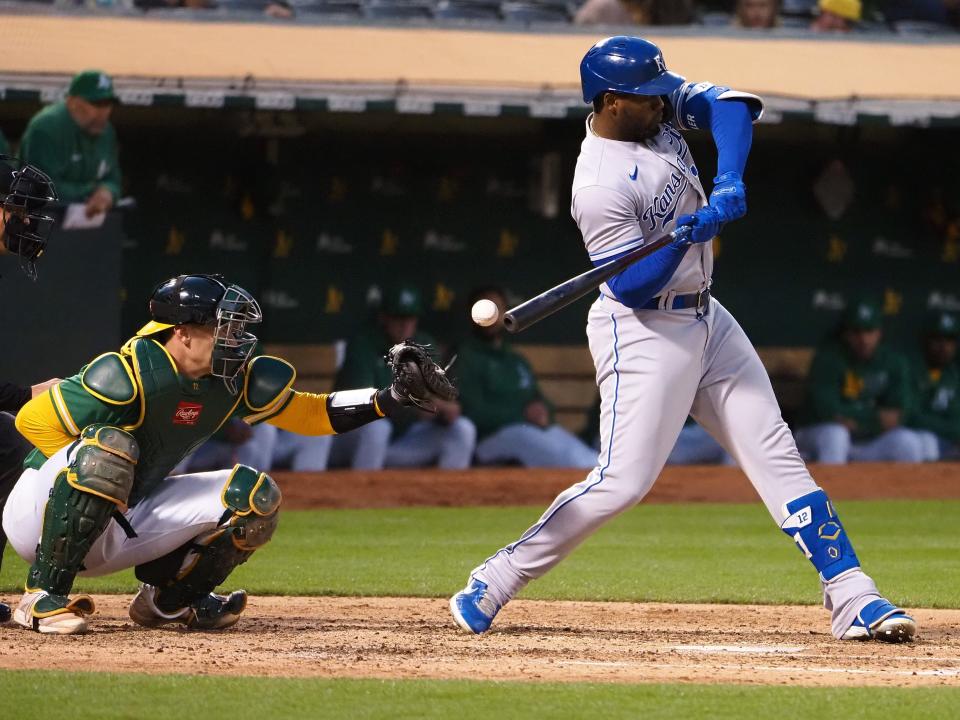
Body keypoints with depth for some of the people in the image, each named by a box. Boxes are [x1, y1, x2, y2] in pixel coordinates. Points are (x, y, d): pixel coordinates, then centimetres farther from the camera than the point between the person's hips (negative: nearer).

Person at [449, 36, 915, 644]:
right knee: (624, 479, -15)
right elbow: (631, 286, -22)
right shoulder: (600, 187, -23)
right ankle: (496, 582, -1)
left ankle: (854, 599, 2)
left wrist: (728, 182, -24)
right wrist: (687, 235, -36)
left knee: (777, 456, 3)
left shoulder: (657, 106, 0)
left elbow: (732, 105, -10)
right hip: (643, 333, -8)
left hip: (706, 319, 8)